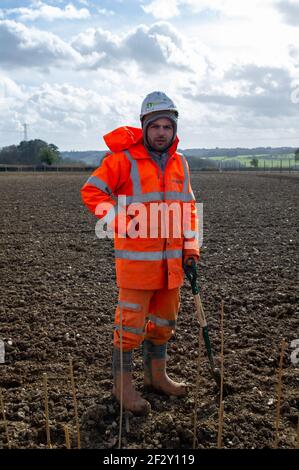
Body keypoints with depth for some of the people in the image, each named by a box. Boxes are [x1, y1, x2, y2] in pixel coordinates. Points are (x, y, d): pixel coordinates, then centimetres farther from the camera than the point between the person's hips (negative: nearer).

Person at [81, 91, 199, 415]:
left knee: (165, 319, 17)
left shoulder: (179, 163, 9)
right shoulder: (124, 159, -9)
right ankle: (122, 383, 18)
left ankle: (156, 374, 36)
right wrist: (119, 220, -18)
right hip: (136, 257, -6)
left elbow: (188, 206, 15)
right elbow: (91, 191, -8)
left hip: (171, 259, 6)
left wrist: (190, 246, 8)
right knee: (131, 321, -1)